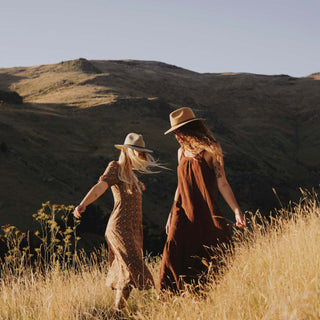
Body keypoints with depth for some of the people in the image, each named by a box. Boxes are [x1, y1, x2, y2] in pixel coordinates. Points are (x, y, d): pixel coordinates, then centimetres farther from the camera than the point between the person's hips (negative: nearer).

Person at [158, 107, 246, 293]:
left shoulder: (210, 150, -2)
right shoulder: (182, 152, 15)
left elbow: (222, 183, -4)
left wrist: (236, 210, -12)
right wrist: (172, 214, 22)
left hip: (207, 213, -4)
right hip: (184, 212, 4)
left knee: (216, 257, -5)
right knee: (173, 254, -9)